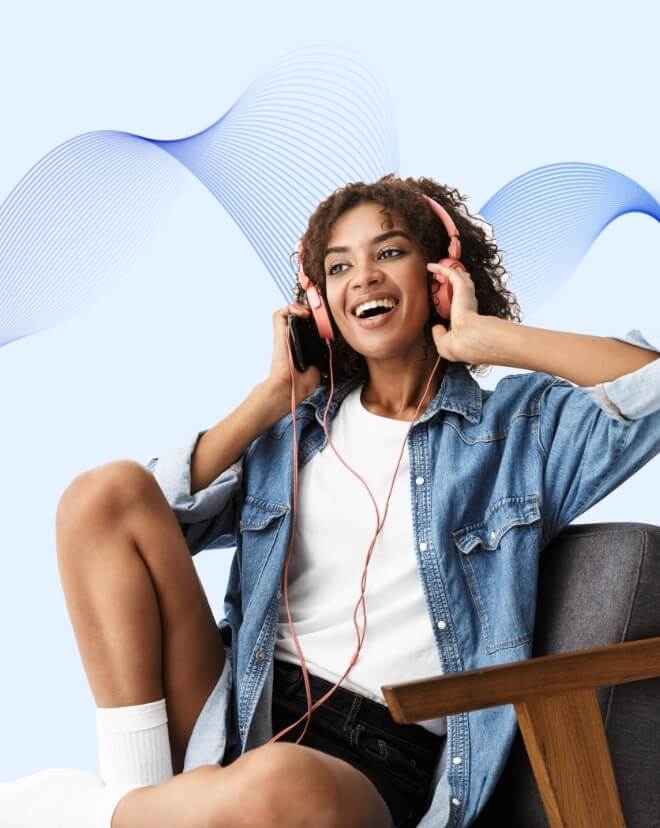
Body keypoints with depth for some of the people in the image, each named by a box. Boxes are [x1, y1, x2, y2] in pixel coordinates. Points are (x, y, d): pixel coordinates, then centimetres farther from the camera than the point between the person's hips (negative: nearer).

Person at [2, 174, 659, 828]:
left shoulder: (520, 425, 8)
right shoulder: (296, 427, 16)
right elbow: (159, 519, 5)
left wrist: (484, 336, -5)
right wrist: (276, 393, 5)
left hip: (379, 768, -3)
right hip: (242, 722, 4)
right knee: (107, 491, -12)